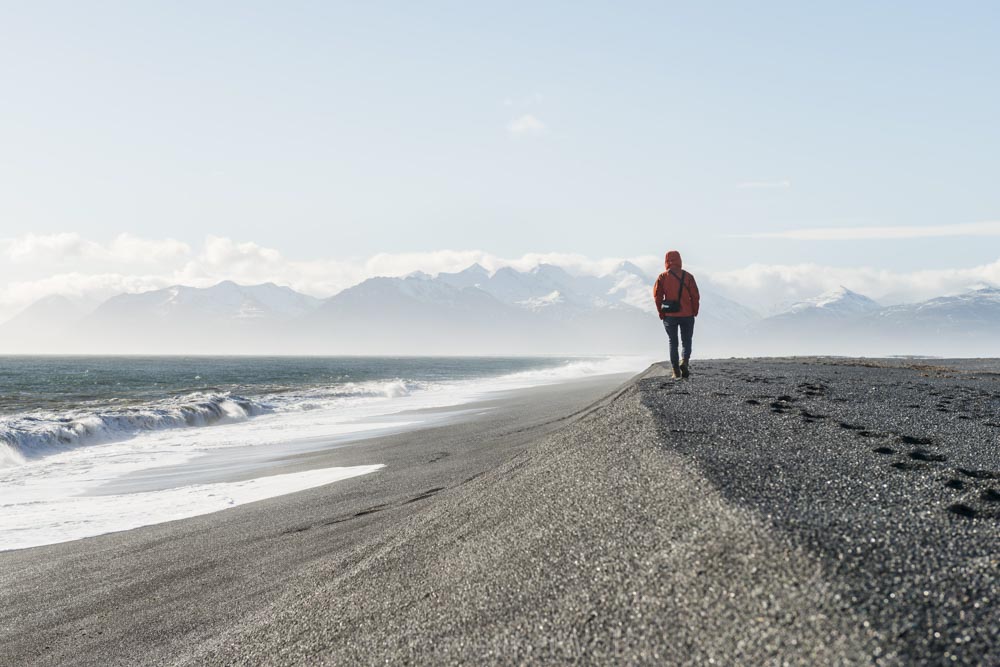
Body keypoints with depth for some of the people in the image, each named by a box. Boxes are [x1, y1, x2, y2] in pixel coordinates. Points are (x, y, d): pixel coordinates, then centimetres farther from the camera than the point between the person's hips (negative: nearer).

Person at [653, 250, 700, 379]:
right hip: (687, 315, 0)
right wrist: (694, 312, 8)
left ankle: (676, 371, 5)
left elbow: (657, 296, -5)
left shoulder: (662, 277, -2)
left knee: (673, 342, 10)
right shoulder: (688, 276, -1)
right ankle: (685, 361, -15)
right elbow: (695, 296, -3)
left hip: (670, 315, 0)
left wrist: (661, 314, 4)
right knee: (686, 341, 11)